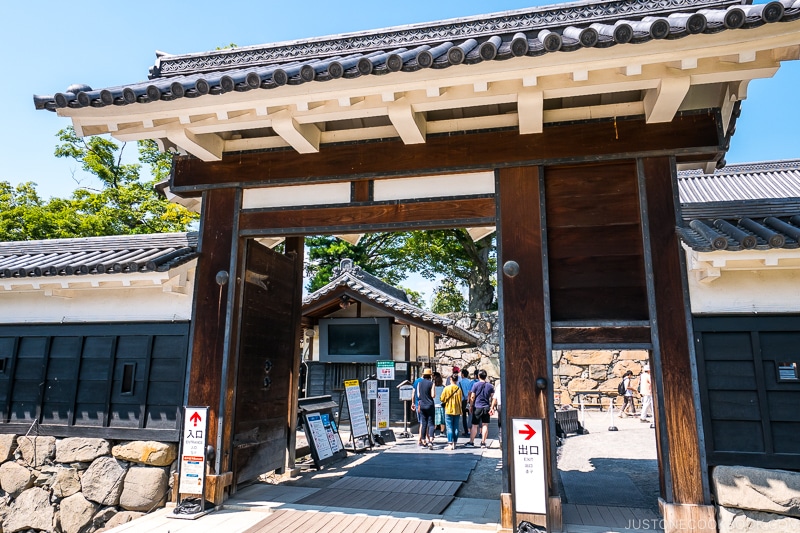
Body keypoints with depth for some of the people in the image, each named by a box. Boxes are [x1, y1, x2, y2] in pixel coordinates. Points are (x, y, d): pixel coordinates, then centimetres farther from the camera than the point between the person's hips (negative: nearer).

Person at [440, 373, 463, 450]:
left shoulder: (447, 388, -10)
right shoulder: (459, 389, -3)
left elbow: (442, 399, -5)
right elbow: (460, 401, 2)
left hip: (448, 410, -3)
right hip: (457, 411, 3)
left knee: (449, 428, 0)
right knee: (456, 428, 9)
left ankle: (450, 444, -3)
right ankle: (454, 444, 13)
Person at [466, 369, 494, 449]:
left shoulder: (475, 385, -6)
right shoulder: (490, 386, 2)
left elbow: (472, 397, -5)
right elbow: (492, 397, 3)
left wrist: (471, 406, 6)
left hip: (477, 407, -2)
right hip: (486, 407, 2)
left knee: (474, 425, 4)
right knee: (485, 425, 6)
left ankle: (471, 442, 7)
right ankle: (483, 442, 6)